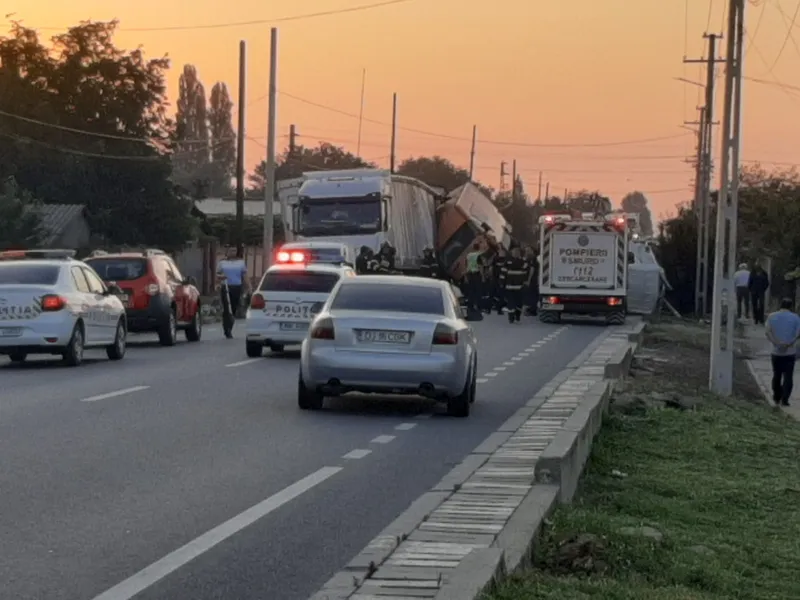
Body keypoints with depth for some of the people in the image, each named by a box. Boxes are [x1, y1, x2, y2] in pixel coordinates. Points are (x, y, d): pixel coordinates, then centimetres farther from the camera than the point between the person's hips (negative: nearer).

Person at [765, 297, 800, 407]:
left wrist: (777, 343, -15)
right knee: (788, 376, 0)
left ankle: (777, 398, 25)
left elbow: (768, 332, -9)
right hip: (790, 352, -2)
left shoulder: (772, 316, 3)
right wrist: (789, 343, -16)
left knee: (777, 375, 16)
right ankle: (784, 400, -8)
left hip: (776, 351, 2)